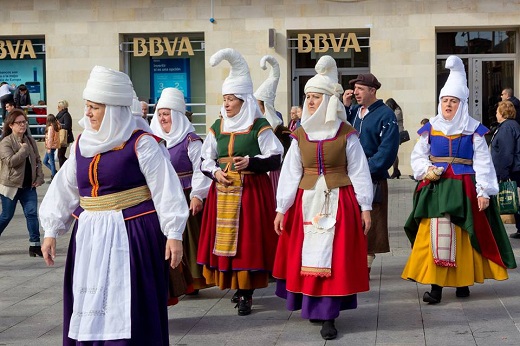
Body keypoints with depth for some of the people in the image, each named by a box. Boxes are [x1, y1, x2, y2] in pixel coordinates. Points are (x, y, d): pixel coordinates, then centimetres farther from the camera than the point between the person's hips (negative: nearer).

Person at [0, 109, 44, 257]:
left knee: (32, 214, -2)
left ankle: (35, 245, 2)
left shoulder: (30, 141, 6)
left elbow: (38, 160, 13)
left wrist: (39, 178, 2)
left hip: (29, 185, 5)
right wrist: (24, 149, -18)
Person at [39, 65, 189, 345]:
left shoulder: (140, 143, -9)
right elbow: (64, 189, 13)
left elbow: (165, 189, -10)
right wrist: (51, 231, 10)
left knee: (129, 309, -4)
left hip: (132, 232, -6)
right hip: (89, 234, 6)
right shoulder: (82, 144, 9)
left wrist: (174, 234, -14)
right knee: (89, 308, 9)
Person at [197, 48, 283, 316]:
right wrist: (215, 171, -4)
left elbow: (276, 159, -4)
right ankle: (234, 285, 17)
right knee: (224, 237, 3)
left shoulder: (259, 126, -3)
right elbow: (205, 159, 16)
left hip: (252, 191, -5)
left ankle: (246, 293, 1)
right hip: (223, 192, 5)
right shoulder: (217, 128, 11)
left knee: (248, 239, -5)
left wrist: (250, 161, -18)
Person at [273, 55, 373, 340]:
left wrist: (365, 207, -3)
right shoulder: (300, 135, 6)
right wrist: (281, 208, 3)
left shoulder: (346, 135, -2)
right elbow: (290, 173, 6)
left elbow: (358, 172, 0)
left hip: (339, 202, -3)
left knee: (334, 256, -3)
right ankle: (314, 306, 20)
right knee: (308, 255, 5)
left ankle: (328, 316, 0)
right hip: (307, 202, 3)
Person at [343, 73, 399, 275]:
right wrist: (345, 107, 3)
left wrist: (367, 169, -16)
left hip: (372, 180, -6)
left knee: (369, 226, 0)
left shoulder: (385, 114, -5)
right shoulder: (352, 112, 15)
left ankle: (364, 269, 7)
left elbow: (388, 149, -12)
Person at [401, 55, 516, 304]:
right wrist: (426, 170, -7)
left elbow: (482, 163, -1)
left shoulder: (474, 130, 1)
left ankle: (463, 281, 16)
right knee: (435, 234, -7)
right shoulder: (430, 128, 8)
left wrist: (483, 191, -8)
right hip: (435, 188, 1)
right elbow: (418, 156, 13)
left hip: (464, 189, -1)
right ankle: (435, 285, -6)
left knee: (463, 236, 3)